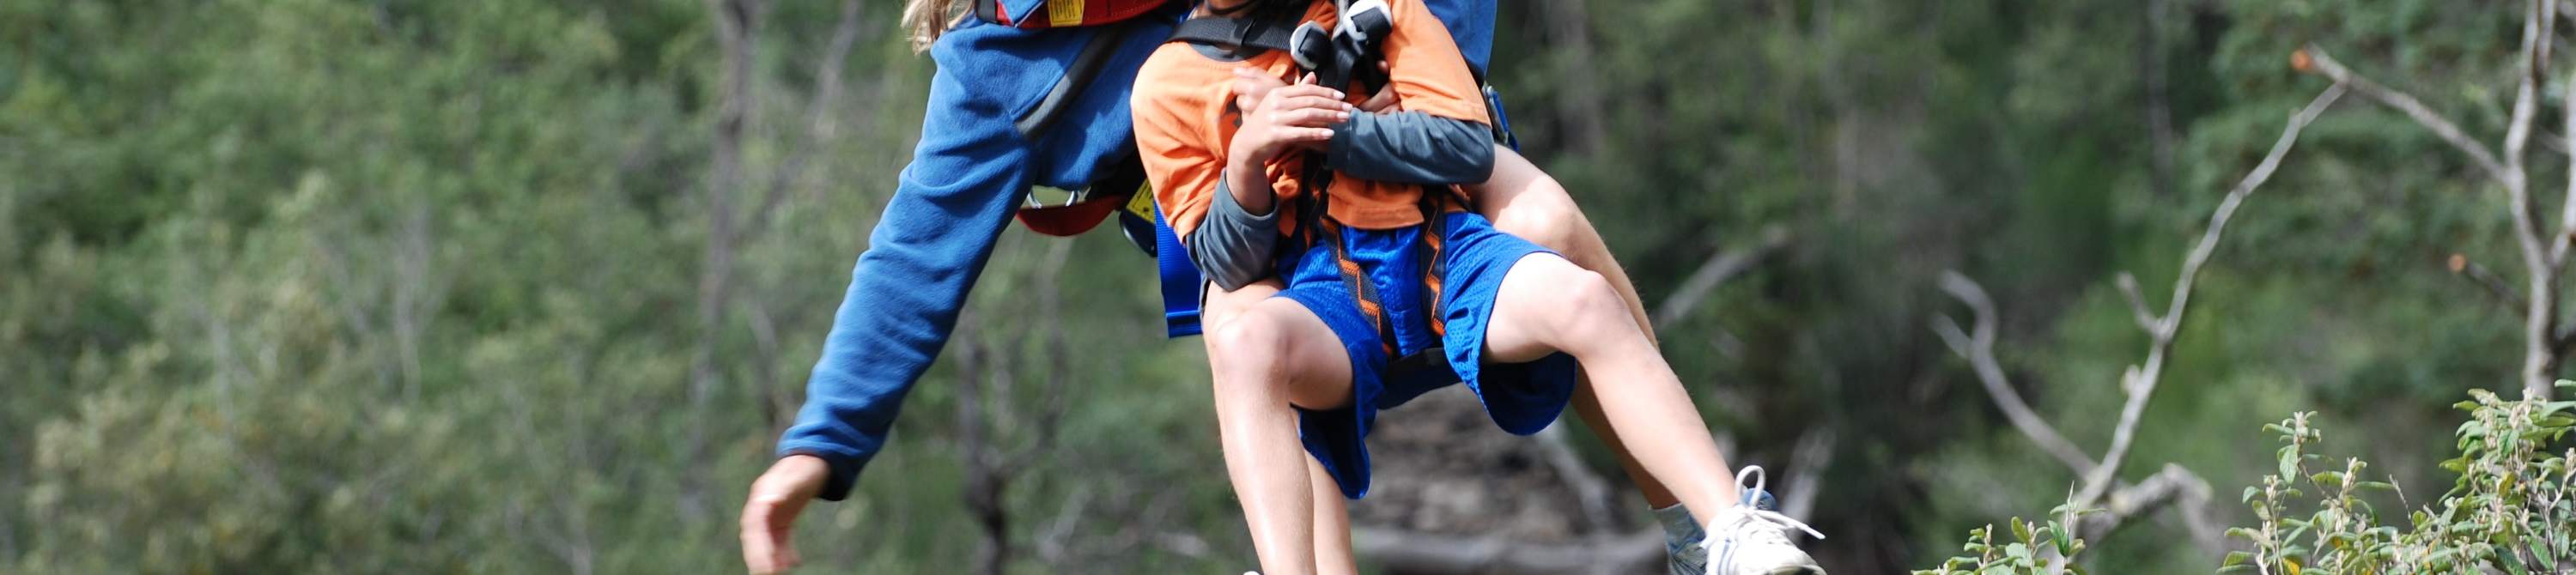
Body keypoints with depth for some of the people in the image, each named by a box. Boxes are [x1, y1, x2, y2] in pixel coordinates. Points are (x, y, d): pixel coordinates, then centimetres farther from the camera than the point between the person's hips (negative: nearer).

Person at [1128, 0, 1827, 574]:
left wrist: (1332, 127, -9)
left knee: (1583, 299, -32)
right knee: (1246, 343, -38)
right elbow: (1226, 261, 5)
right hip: (1325, 292, -1)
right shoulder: (1169, 83, 8)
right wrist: (1246, 163, -15)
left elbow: (1471, 150, 3)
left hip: (1449, 252, 1)